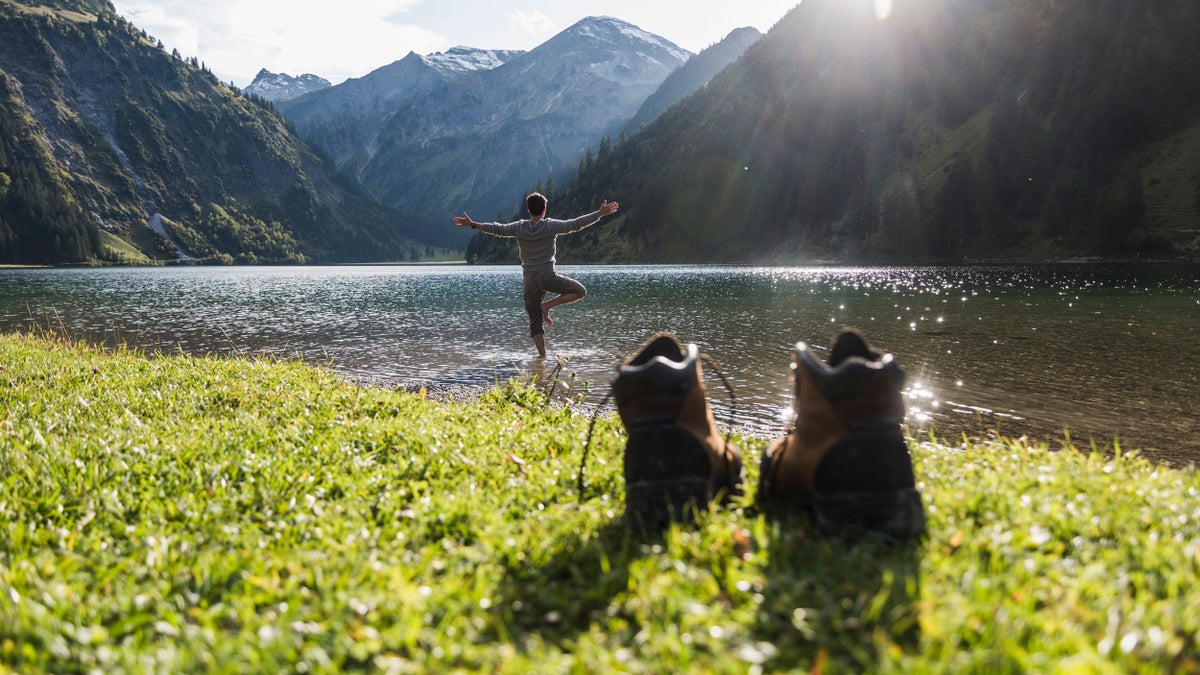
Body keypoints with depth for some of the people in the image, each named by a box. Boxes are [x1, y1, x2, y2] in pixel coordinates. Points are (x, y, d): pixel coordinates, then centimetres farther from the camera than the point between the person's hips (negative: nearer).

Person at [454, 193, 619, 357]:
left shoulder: (519, 227, 3)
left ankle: (542, 355, 1)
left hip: (530, 281, 4)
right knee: (580, 291, 15)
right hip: (549, 277, -4)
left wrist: (472, 225, 21)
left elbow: (498, 229, 11)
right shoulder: (550, 226, -5)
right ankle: (547, 305, -1)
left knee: (535, 321, 12)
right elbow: (575, 224, -6)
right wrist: (599, 214, -1)